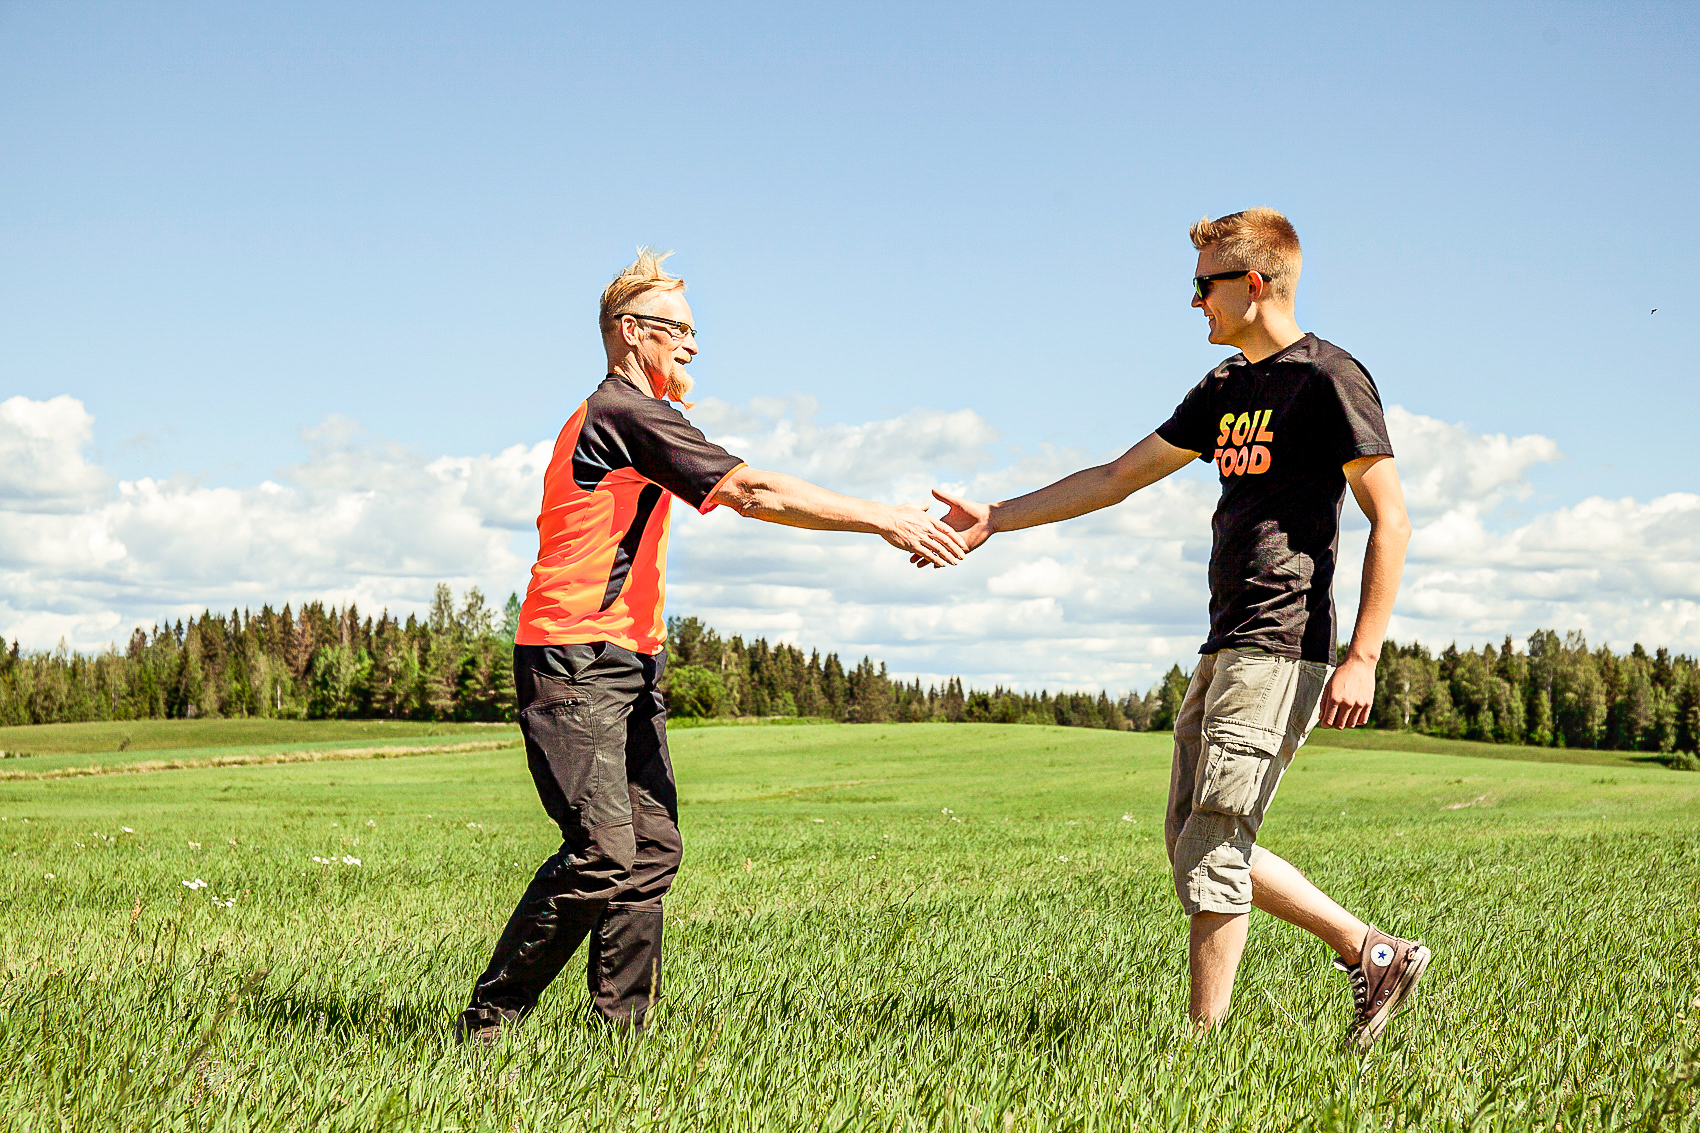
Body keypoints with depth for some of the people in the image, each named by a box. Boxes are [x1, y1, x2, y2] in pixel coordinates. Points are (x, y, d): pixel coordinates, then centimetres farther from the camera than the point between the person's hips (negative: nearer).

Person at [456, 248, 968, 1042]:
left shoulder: (624, 416, 24)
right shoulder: (626, 412, -11)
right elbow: (753, 493, -18)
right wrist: (883, 521, -17)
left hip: (629, 664, 10)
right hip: (574, 662, -10)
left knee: (651, 849, 2)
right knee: (602, 854, -16)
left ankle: (622, 1028, 4)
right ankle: (485, 1022, -7)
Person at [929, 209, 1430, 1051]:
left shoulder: (1328, 379, -8)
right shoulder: (1227, 389, 17)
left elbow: (1390, 522, -11)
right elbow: (1116, 478, 21)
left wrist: (1363, 660, -17)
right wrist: (994, 520, 16)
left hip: (1281, 652, -9)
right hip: (1225, 649, 9)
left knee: (1212, 852, -10)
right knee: (1192, 844, 10)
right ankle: (1374, 955, 16)